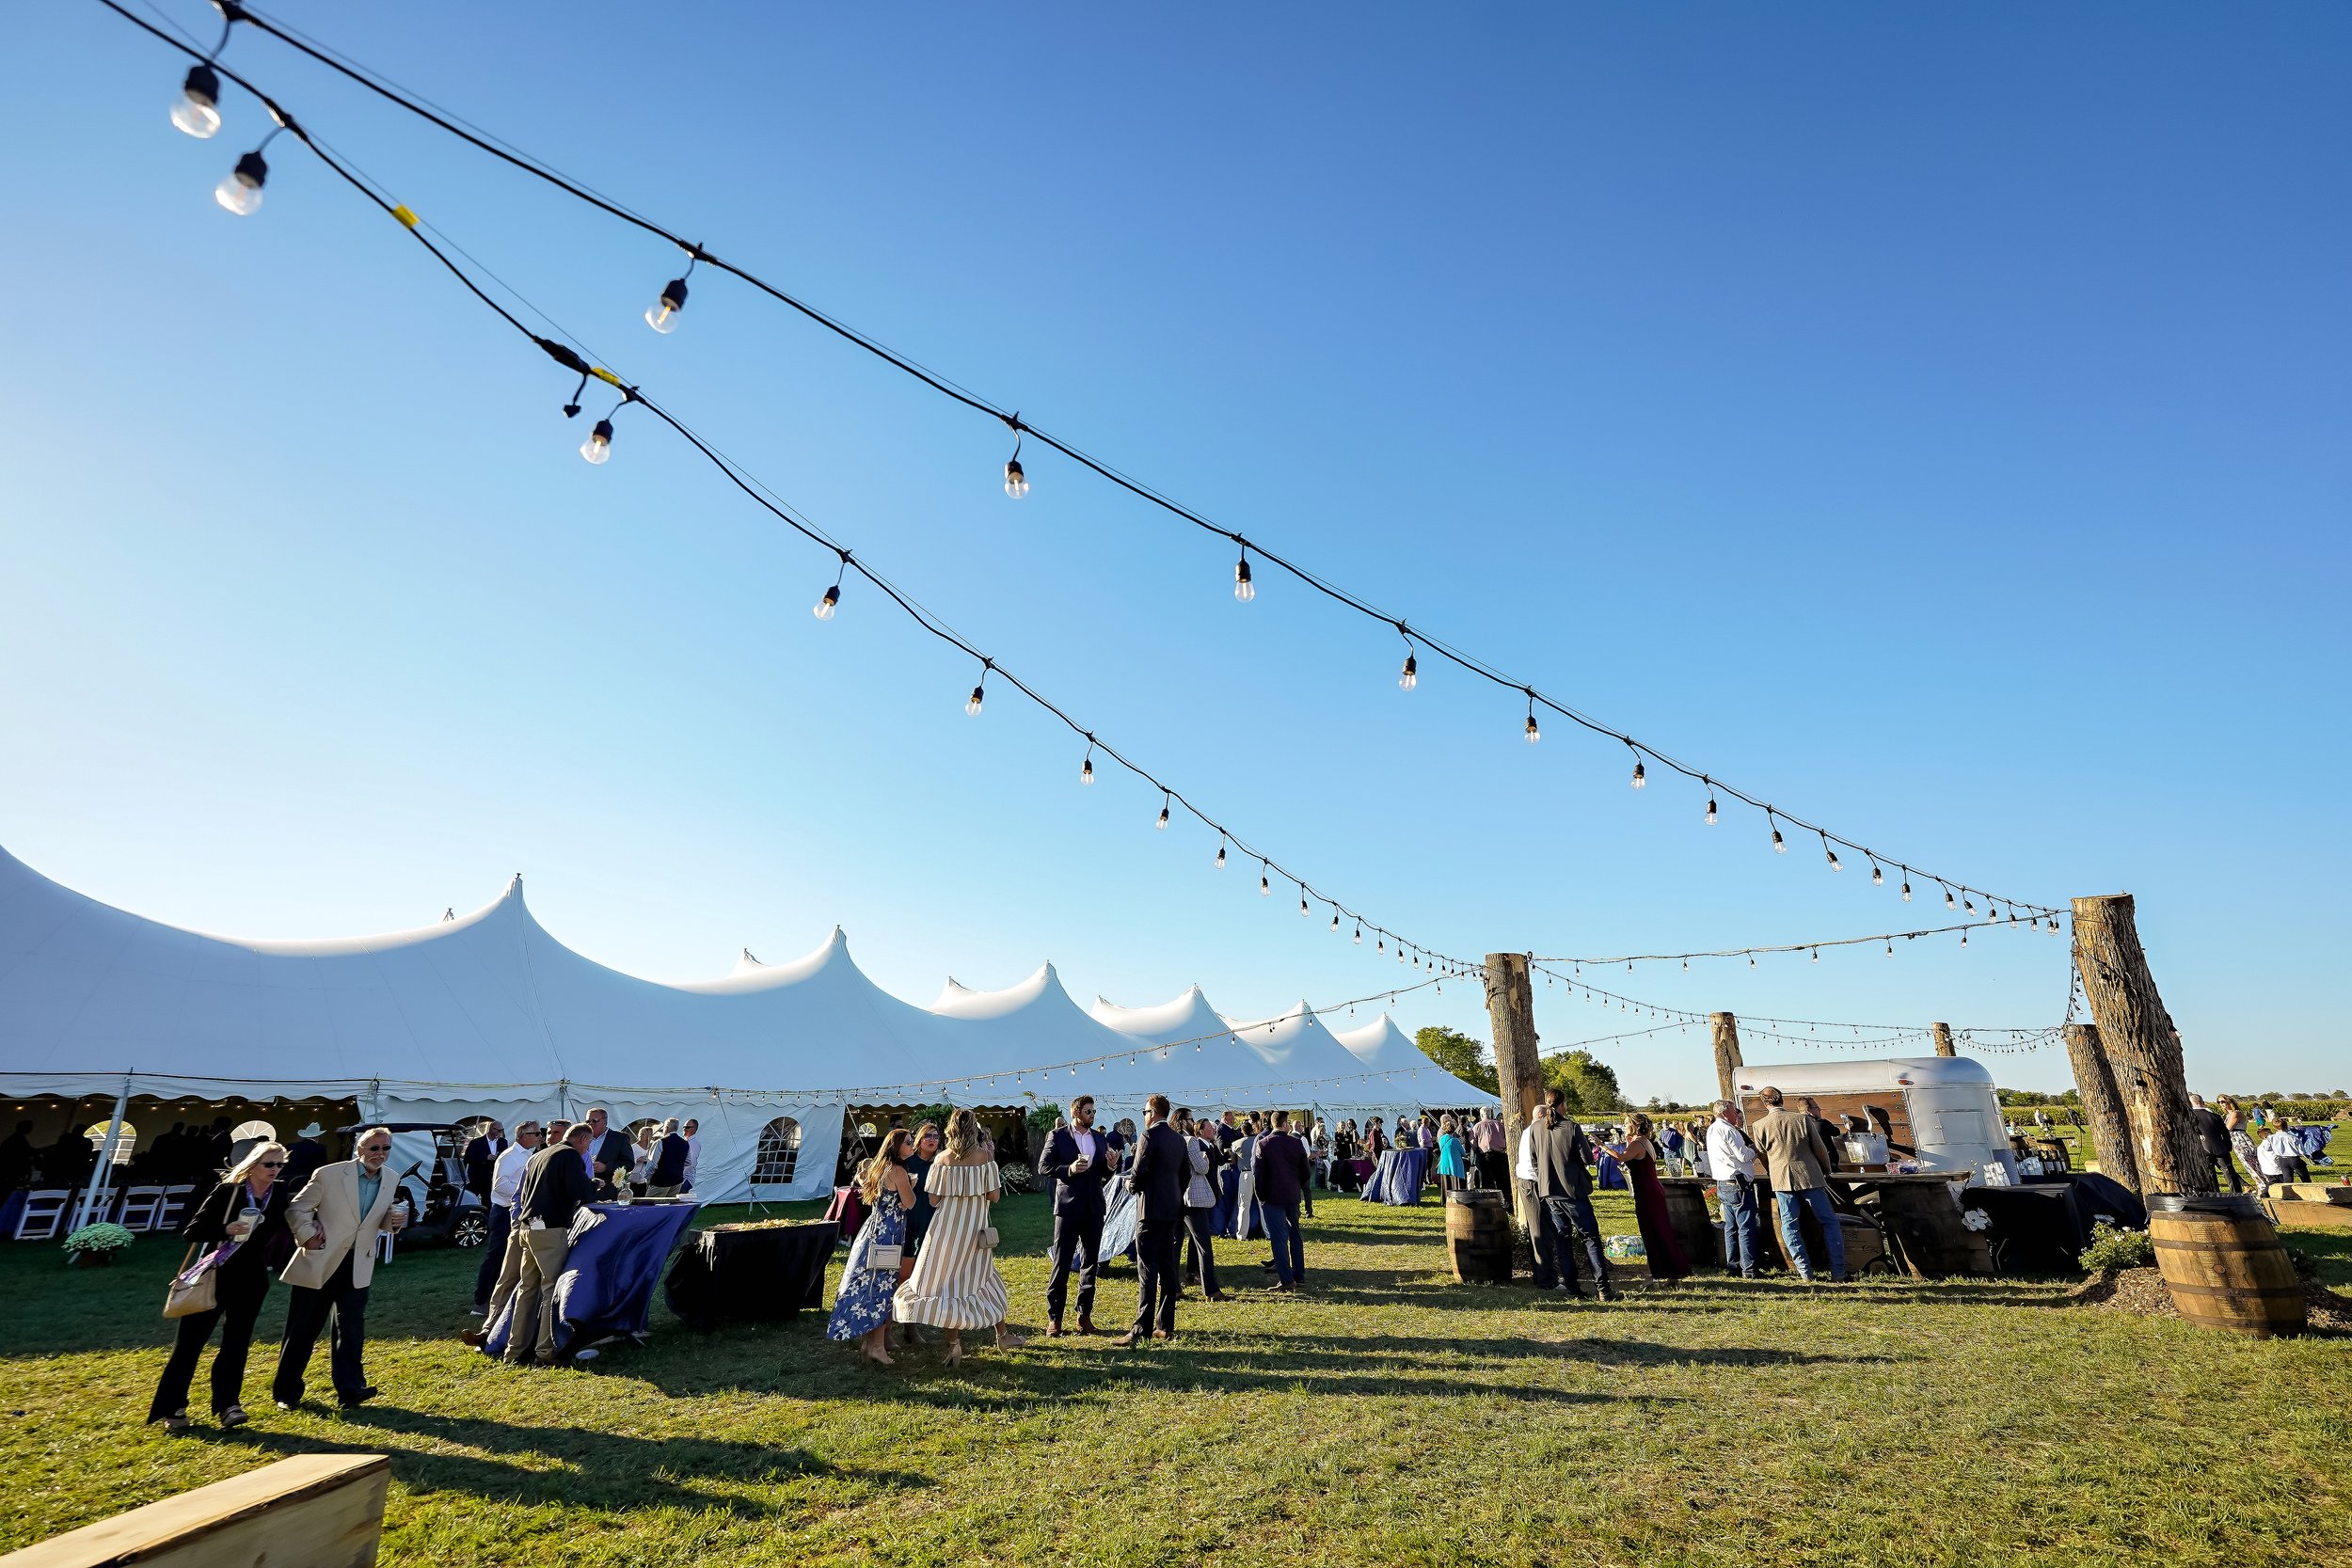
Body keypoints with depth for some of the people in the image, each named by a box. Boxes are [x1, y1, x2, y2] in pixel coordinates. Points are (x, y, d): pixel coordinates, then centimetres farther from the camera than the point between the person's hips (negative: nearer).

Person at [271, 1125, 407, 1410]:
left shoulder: (391, 1182, 2)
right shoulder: (329, 1174, -11)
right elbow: (296, 1209, -2)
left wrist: (394, 1221, -10)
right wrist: (307, 1236, -12)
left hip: (358, 1266, 3)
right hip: (319, 1261, -3)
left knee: (352, 1326, 1)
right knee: (303, 1328, 9)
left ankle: (350, 1388, 5)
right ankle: (287, 1391, 26)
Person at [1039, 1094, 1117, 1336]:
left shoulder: (1099, 1138, 12)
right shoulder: (1057, 1136, -3)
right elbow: (1043, 1167, -7)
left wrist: (1111, 1166, -6)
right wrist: (1069, 1169, -21)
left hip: (1094, 1207, 5)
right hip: (1068, 1207, -5)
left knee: (1090, 1262, 10)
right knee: (1061, 1263, -1)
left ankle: (1085, 1314, 20)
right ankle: (1054, 1318, 8)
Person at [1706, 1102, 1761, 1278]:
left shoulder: (1712, 1129, 15)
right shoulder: (1728, 1130, -15)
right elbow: (1744, 1155, -16)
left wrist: (1749, 1151, 10)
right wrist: (1753, 1149, 4)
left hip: (1723, 1184, 9)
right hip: (1738, 1184, -9)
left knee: (1731, 1227, 12)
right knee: (1746, 1227, -5)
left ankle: (1732, 1265, 16)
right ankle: (1748, 1269, -4)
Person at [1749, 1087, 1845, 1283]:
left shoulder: (1759, 1125, -2)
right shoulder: (1803, 1119, -3)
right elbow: (1820, 1149, 1)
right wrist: (1826, 1171, 19)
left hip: (1782, 1180, 0)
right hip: (1810, 1176, 1)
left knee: (1789, 1225, 8)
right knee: (1829, 1222, 11)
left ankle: (1805, 1272, 4)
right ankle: (1838, 1272, 9)